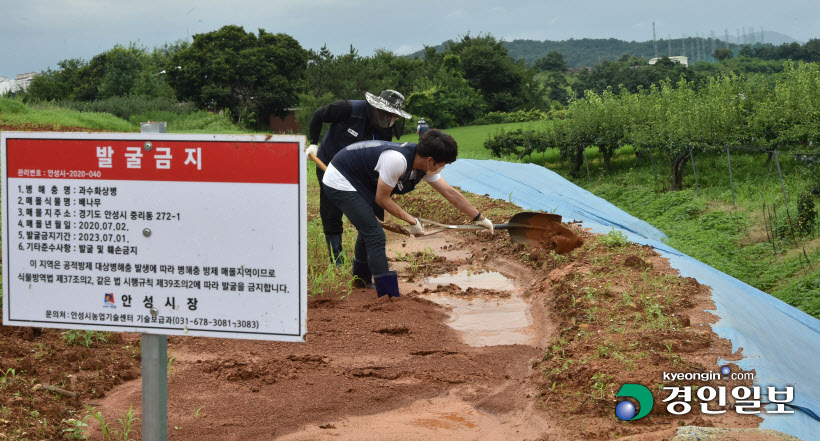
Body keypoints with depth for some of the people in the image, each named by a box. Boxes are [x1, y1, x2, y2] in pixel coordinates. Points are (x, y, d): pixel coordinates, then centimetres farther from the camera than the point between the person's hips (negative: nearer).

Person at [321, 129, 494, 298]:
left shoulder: (425, 167, -6)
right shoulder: (397, 160, -33)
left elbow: (450, 193, 4)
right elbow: (382, 199, -22)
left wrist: (480, 218, 8)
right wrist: (412, 221, -13)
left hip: (361, 184, 10)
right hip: (340, 181, -10)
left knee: (368, 230, 25)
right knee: (375, 235, -14)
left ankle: (361, 279, 48)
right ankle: (389, 297, -13)